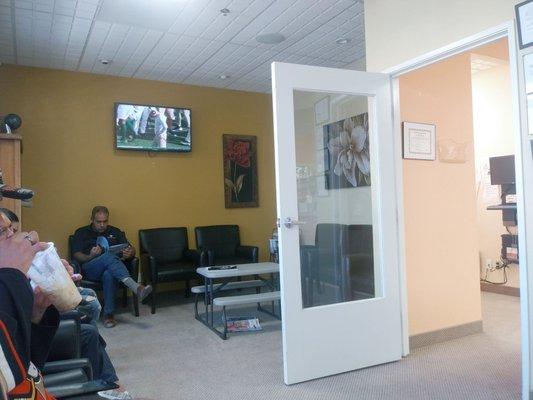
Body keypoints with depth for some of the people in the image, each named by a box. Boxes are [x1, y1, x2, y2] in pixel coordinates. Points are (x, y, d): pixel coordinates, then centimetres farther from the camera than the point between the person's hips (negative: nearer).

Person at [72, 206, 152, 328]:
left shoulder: (115, 232, 24)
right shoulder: (82, 232, 19)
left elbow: (131, 249, 17)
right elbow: (76, 255, 5)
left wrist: (129, 253, -9)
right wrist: (90, 257, -17)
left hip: (112, 268, 2)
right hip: (90, 269, -1)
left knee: (109, 274, -38)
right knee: (108, 256, -36)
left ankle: (109, 314, -35)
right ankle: (135, 287, -50)